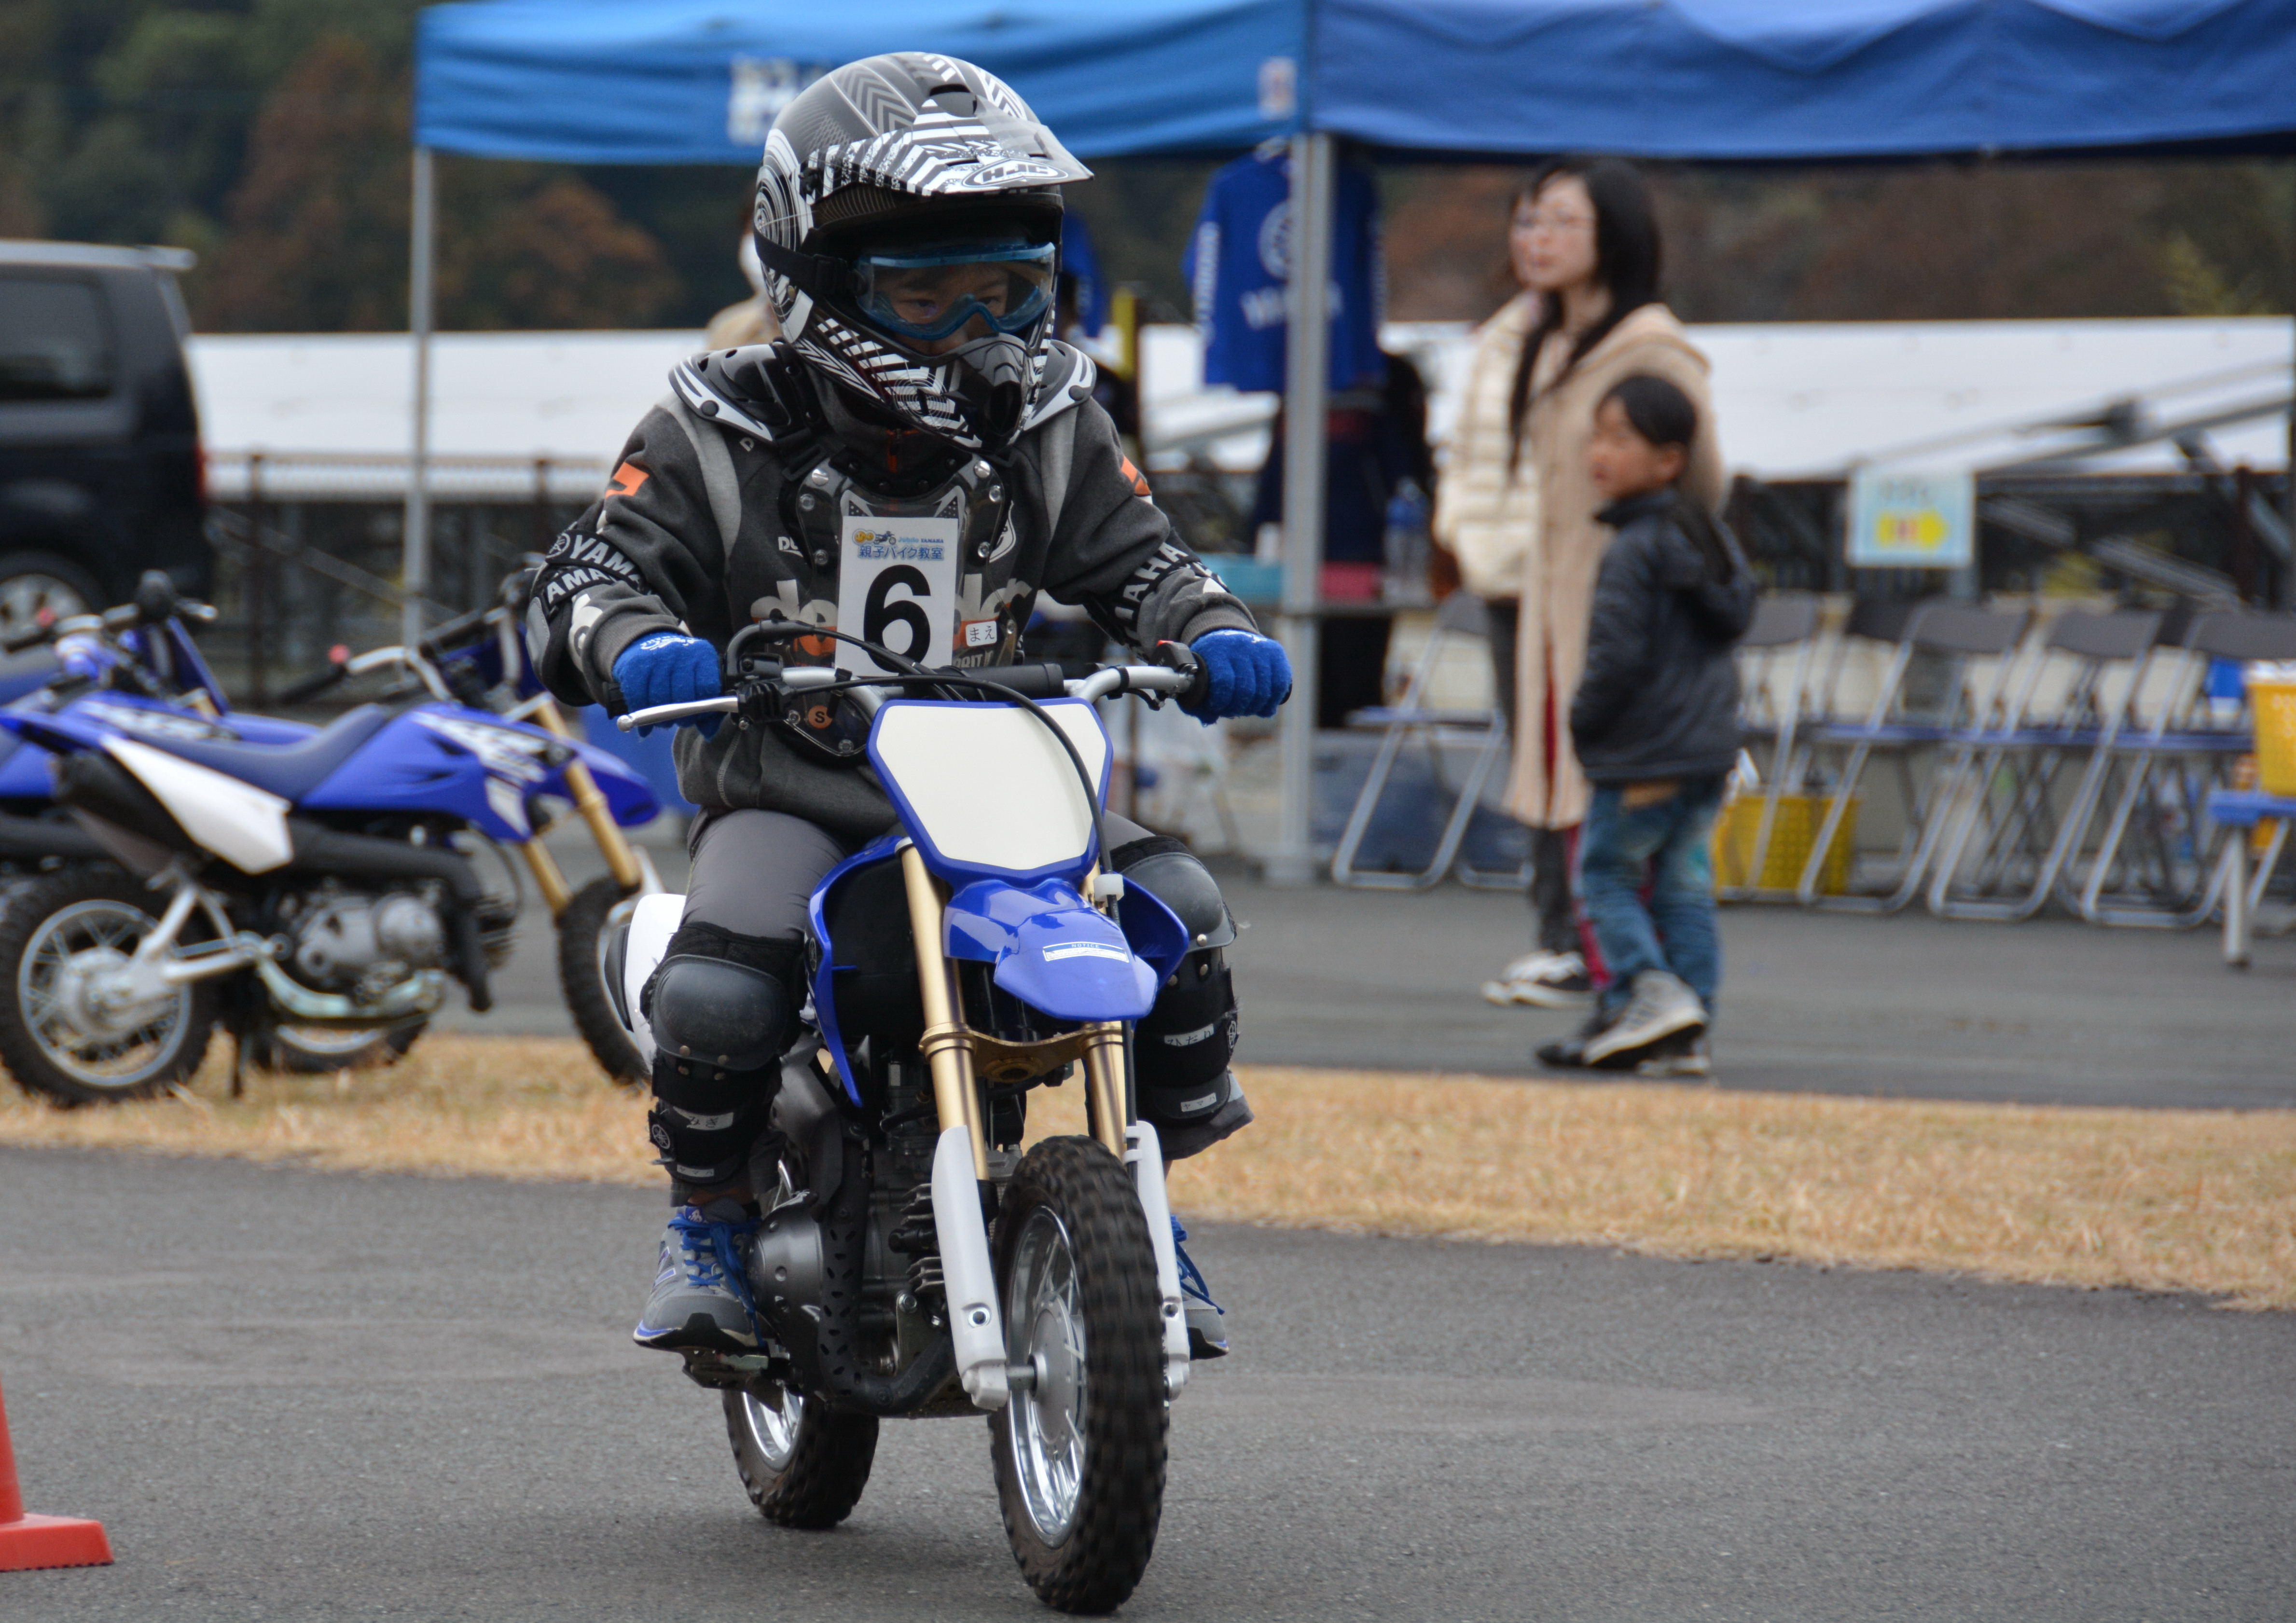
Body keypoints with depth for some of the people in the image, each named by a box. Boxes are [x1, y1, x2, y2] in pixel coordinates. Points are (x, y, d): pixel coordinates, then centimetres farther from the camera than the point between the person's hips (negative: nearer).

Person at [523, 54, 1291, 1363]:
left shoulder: (1045, 424, 6)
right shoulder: (725, 432, -5)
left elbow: (1134, 557, 9)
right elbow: (590, 578, -8)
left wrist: (1216, 639, -15)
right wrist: (638, 645, -33)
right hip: (790, 792, -3)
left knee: (1179, 910, -19)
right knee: (719, 991, -31)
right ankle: (713, 1213, 3)